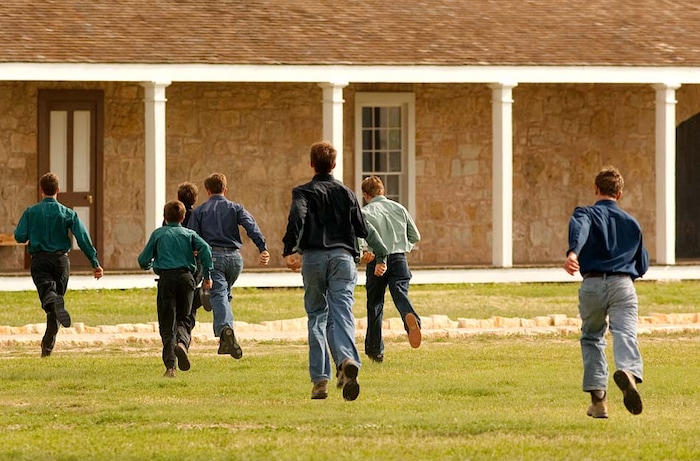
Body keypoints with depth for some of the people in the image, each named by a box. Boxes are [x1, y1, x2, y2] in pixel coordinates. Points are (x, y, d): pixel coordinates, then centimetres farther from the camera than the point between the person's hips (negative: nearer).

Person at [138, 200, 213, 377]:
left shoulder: (158, 234, 12)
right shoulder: (189, 234, 14)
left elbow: (143, 260, 8)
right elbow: (205, 248, -5)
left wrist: (150, 265, 32)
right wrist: (207, 275, 0)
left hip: (166, 278, -1)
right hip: (186, 276, 1)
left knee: (167, 324, 2)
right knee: (183, 319, 13)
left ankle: (170, 365, -12)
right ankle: (182, 343, -22)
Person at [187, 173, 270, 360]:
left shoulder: (199, 211, 11)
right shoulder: (235, 208, 14)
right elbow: (251, 226, -4)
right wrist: (263, 248, -15)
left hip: (212, 256, -2)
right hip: (234, 257, 2)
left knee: (218, 296, -12)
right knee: (226, 294, 20)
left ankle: (225, 328, -41)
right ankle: (225, 342, 14)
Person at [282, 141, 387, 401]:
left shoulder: (303, 192, 5)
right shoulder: (346, 193, 14)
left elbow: (297, 218, -15)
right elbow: (363, 228, 13)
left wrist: (289, 250, -17)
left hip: (313, 257, -1)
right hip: (343, 257, 1)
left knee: (316, 317, 9)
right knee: (341, 313, -10)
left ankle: (320, 380, 4)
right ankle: (347, 360, -40)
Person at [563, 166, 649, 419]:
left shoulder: (586, 214, 11)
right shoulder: (632, 223, 22)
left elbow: (579, 228, -16)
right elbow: (643, 265, 27)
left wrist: (573, 252, -36)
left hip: (592, 285, -1)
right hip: (623, 285, 1)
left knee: (592, 338, 17)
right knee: (625, 334, -16)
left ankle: (598, 398, 10)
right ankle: (628, 371, -49)